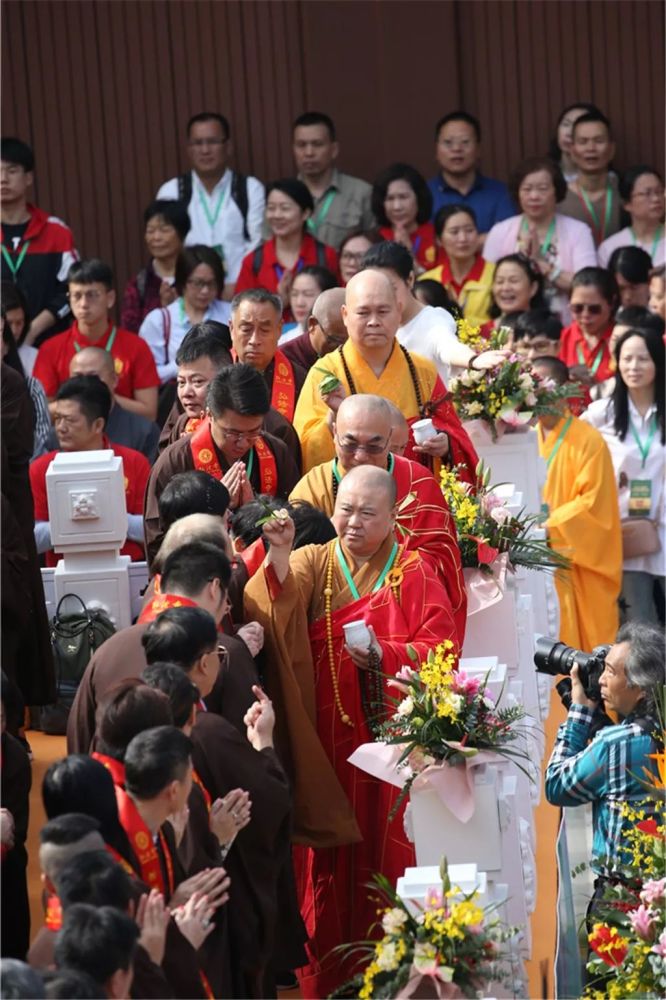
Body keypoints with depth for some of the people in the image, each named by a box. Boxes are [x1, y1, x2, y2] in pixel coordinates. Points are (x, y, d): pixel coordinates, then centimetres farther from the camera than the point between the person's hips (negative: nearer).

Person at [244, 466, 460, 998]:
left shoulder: (414, 573, 2)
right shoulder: (311, 564, 4)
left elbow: (441, 648, -6)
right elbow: (273, 613, -16)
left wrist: (385, 654, -21)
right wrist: (278, 558, -33)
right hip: (327, 739, 1)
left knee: (386, 851, 3)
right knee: (331, 857, 4)